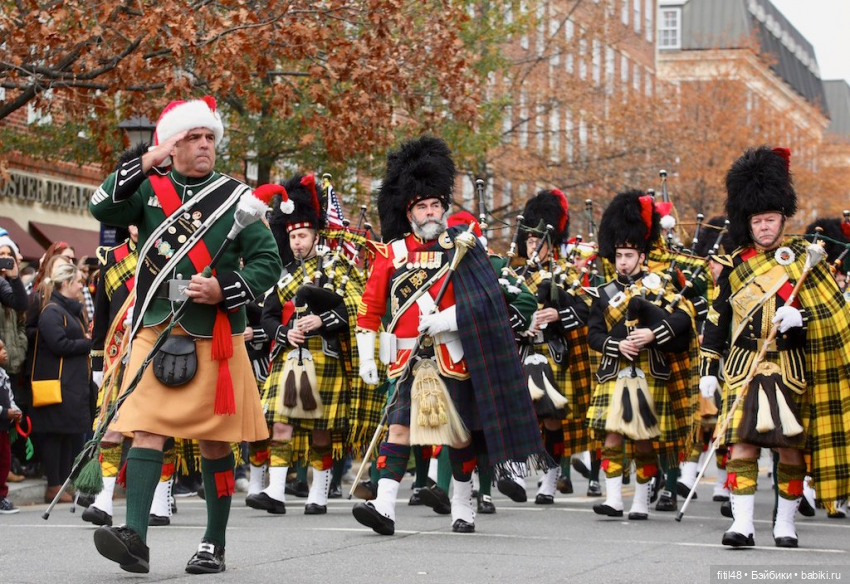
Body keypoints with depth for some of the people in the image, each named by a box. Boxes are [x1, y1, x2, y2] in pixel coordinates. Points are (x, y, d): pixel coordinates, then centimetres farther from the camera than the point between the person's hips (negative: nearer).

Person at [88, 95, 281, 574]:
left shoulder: (236, 197, 5)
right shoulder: (149, 189, 9)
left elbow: (268, 262, 2)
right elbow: (103, 210, -9)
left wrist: (224, 290, -15)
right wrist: (145, 163, -17)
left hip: (215, 335, -1)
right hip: (156, 332, 1)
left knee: (215, 440, 4)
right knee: (147, 430, -11)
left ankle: (215, 546, 13)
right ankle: (136, 537, -20)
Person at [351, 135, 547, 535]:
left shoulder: (462, 246, 2)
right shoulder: (391, 254, 4)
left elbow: (486, 300, -5)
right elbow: (370, 307, 7)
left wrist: (446, 319, -18)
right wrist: (366, 357, 2)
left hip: (454, 357, 0)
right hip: (408, 359, 0)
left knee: (460, 433, 8)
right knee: (399, 427, -11)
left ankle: (463, 507, 22)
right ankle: (384, 506, -17)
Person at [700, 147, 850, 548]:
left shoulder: (803, 258, 3)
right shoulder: (735, 266, 7)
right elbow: (717, 320, 12)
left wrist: (798, 317, -21)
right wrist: (708, 369, 7)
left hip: (792, 368, -1)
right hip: (745, 367, 1)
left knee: (792, 447, 3)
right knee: (742, 443, -9)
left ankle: (785, 524, 15)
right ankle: (742, 523, -10)